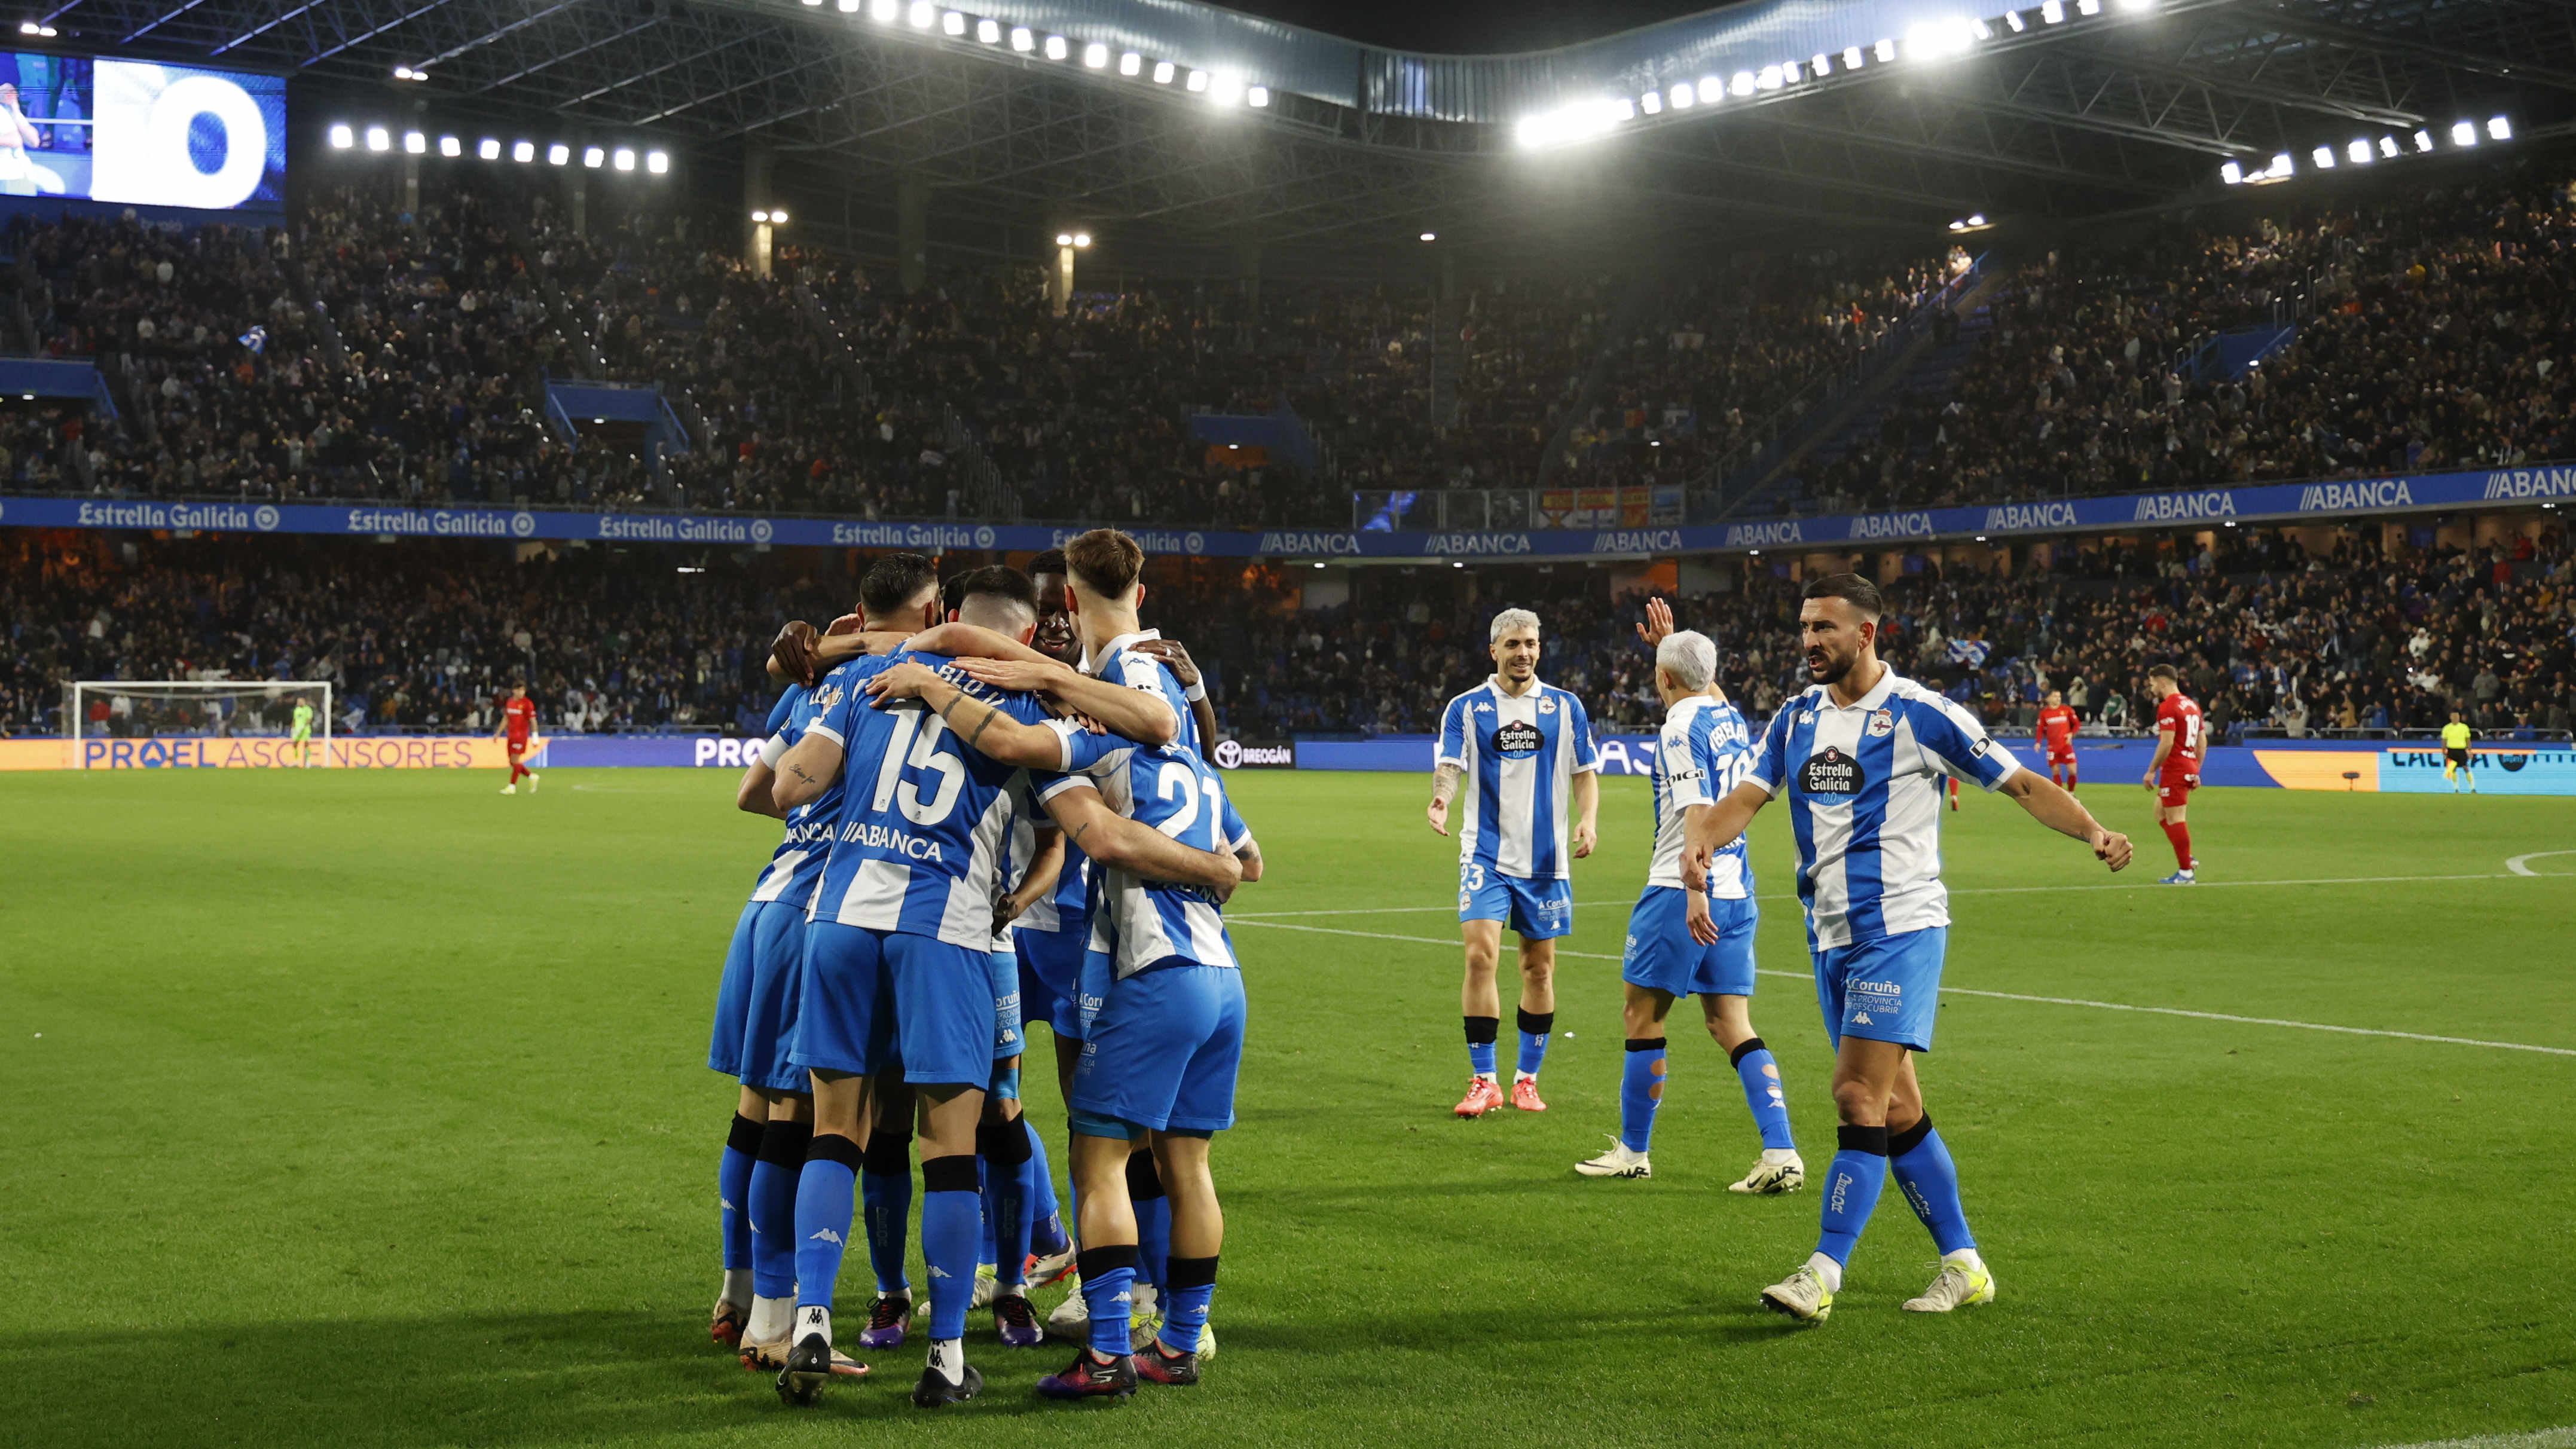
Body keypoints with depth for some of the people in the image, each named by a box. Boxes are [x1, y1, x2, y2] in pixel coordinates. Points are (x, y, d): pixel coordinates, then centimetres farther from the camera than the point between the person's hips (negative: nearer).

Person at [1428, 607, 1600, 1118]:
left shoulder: (1565, 707, 6)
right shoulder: (1466, 708, 1)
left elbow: (1585, 773, 10)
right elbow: (1450, 766, -10)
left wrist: (1588, 818, -8)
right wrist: (1441, 798, -33)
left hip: (1546, 859, 2)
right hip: (1486, 855, -2)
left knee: (1540, 969, 7)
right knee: (1481, 956, -14)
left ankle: (1527, 1078, 20)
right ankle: (1483, 1081, -6)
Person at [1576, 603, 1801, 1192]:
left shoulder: (1681, 729, -12)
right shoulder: (1731, 717, 12)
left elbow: (1696, 813, -22)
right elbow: (1705, 685, 39)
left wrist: (1695, 893, -27)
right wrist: (1670, 643, 39)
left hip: (1684, 891, -8)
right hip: (1737, 891, 8)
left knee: (1643, 1014, 5)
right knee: (1732, 1026, 6)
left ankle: (1633, 1151, 14)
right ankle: (1781, 1155, -6)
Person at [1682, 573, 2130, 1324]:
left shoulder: (1920, 713, -6)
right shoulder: (1797, 716, 11)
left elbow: (2022, 784, -2)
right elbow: (1747, 796, 2)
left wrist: (2094, 832, -18)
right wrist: (1702, 836, -20)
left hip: (1900, 930, -7)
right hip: (1831, 937, 7)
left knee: (1860, 1097, -14)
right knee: (1896, 1109, 10)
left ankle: (1823, 1274, -14)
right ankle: (1963, 1265, 20)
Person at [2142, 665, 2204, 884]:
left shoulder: (2168, 707, -14)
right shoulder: (2191, 704, 15)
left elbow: (2167, 743, -20)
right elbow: (2202, 740, 18)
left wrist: (2151, 771, -14)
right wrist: (2196, 771, 22)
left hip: (2174, 770, -9)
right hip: (2190, 768, 9)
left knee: (2175, 819, -4)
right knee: (2160, 812, 18)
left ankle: (2186, 872, -2)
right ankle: (2188, 859, 14)